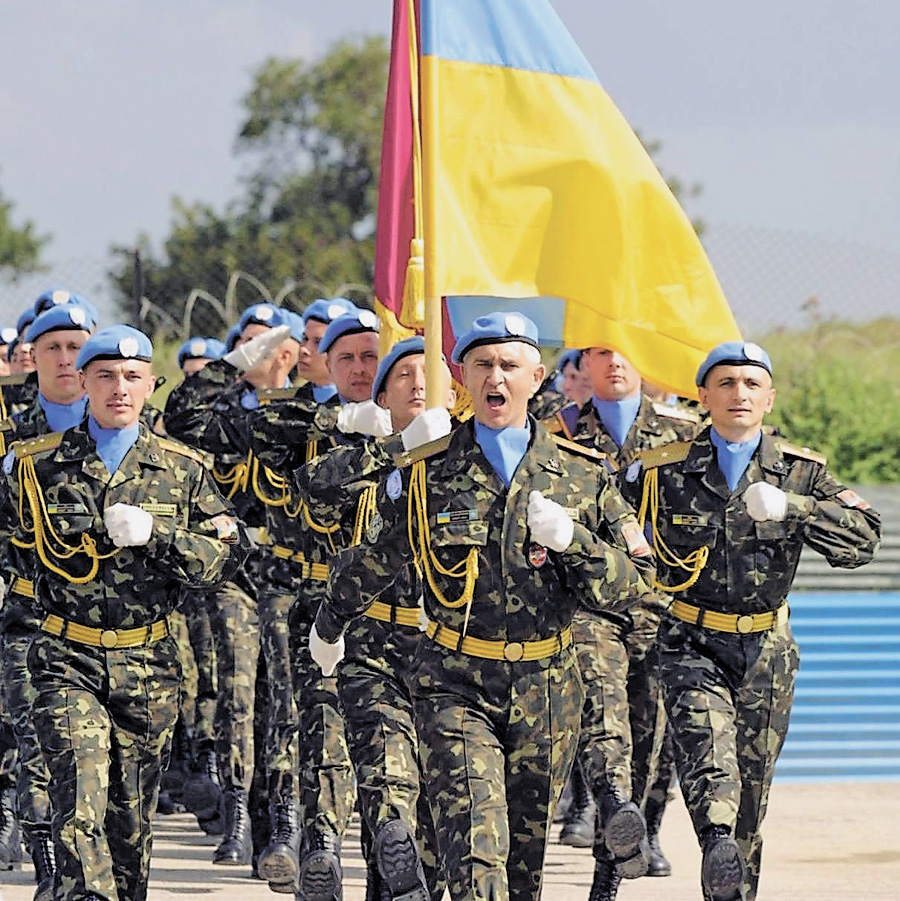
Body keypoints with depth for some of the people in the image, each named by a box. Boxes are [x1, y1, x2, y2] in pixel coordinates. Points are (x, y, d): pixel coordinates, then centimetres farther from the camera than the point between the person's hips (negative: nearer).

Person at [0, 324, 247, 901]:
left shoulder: (184, 469, 6)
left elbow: (228, 556, 1)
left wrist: (155, 535, -12)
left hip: (149, 664, 2)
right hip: (67, 661, -2)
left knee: (133, 817, 11)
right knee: (80, 809, -18)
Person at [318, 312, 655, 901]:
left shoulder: (581, 474, 5)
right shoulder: (426, 471, 2)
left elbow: (634, 580, 2)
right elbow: (375, 560, 18)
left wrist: (571, 539, -14)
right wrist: (331, 624, 28)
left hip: (548, 689, 2)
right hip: (456, 683, -2)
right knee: (474, 852, -17)